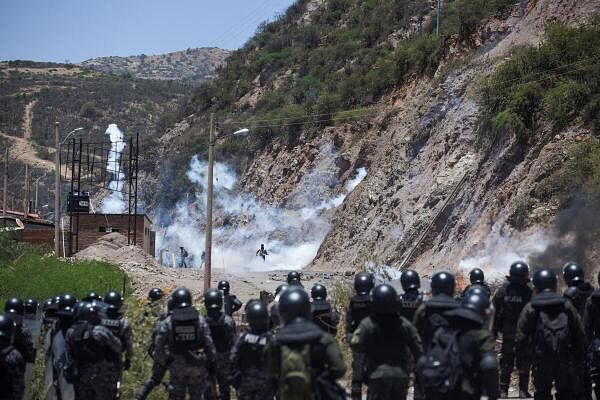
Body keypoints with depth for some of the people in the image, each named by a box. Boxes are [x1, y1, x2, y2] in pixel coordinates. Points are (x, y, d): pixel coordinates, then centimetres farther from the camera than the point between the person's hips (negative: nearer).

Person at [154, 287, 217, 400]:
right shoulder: (200, 321, -6)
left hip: (177, 366, 0)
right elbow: (209, 345, -4)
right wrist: (211, 363, 7)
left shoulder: (167, 322, -8)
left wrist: (162, 360, 14)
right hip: (197, 366, 0)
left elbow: (159, 345, -4)